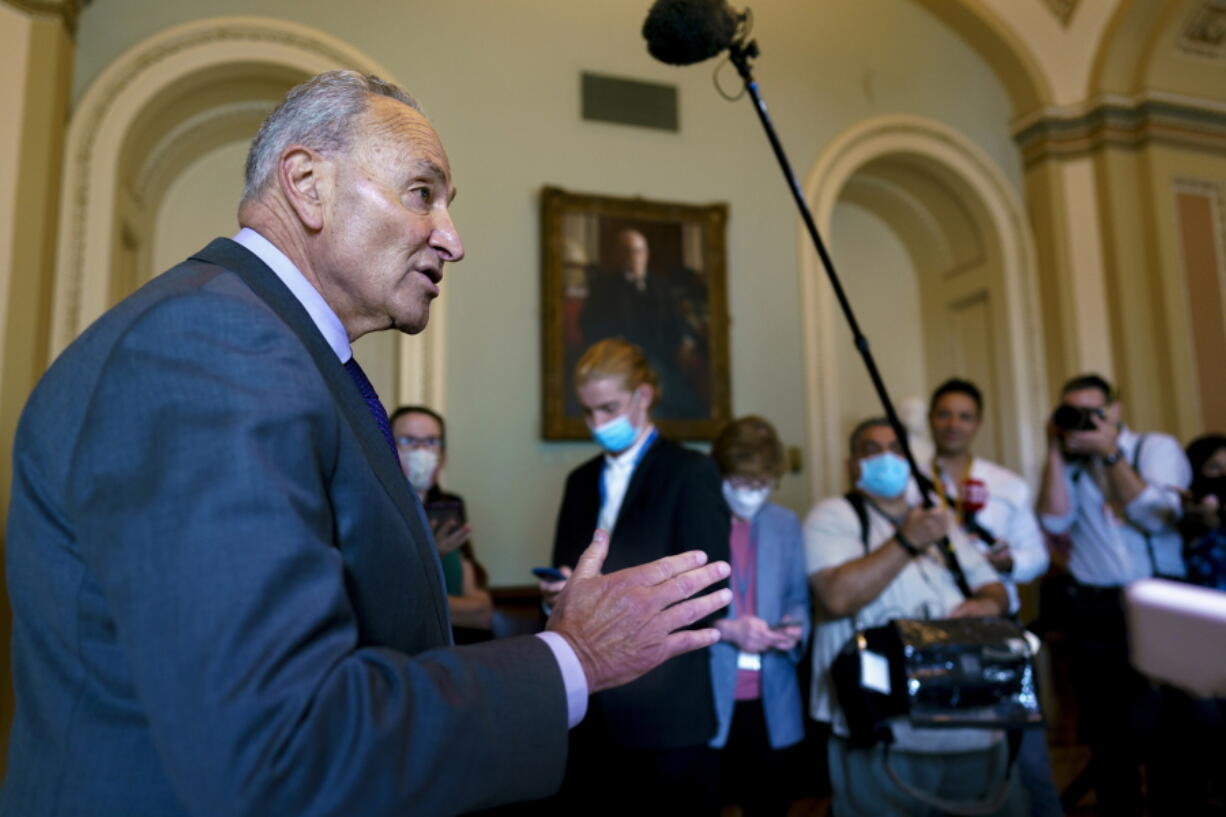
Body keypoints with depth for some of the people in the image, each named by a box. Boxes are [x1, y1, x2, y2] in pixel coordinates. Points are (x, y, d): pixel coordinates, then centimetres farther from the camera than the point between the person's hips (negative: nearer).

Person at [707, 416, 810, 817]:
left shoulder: (786, 524, 9)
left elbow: (798, 598, 13)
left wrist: (794, 628, -8)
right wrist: (726, 630, -21)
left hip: (772, 701, 4)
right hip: (707, 698, -4)